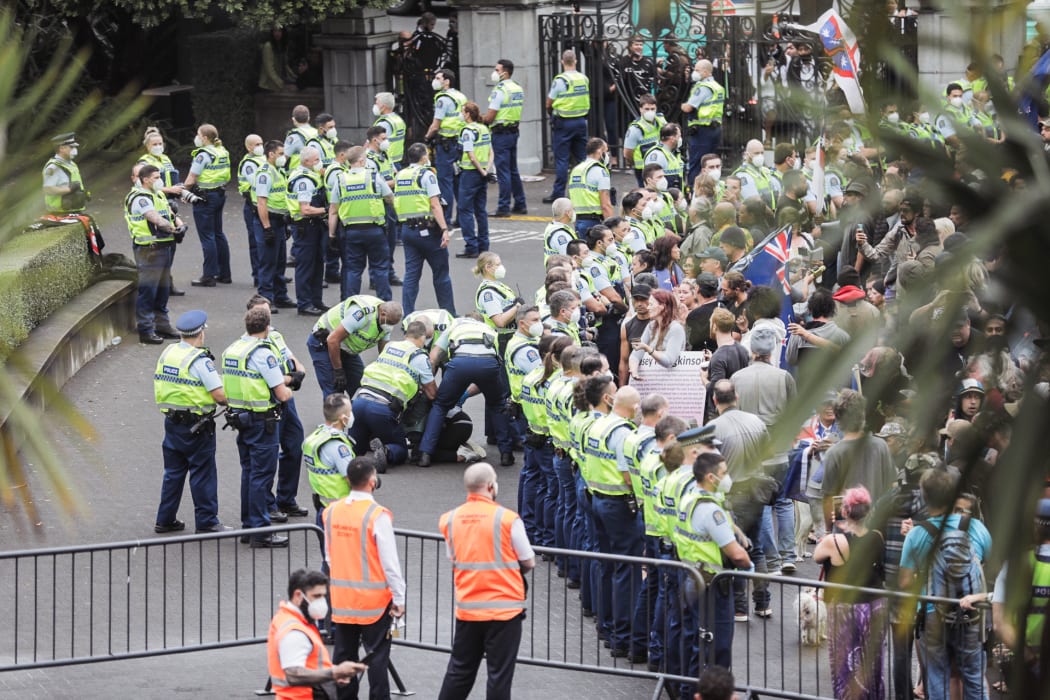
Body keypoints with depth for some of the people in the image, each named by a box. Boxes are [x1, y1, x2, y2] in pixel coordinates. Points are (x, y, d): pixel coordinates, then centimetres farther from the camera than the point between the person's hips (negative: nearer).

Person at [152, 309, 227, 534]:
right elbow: (219, 394, -20)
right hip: (196, 426, -7)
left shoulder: (167, 353, 5)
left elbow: (160, 384, 14)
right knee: (202, 473, 2)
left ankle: (165, 520, 20)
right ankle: (206, 522, 6)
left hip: (171, 421, 7)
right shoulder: (200, 360, -18)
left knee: (173, 472, 15)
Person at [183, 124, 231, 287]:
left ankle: (209, 276, -2)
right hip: (220, 194, 8)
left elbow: (190, 181, -17)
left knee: (207, 237, -4)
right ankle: (224, 274, 20)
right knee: (218, 234, 16)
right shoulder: (223, 152, 8)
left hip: (205, 198, -8)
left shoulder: (203, 155, -18)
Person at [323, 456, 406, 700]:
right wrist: (399, 598, -7)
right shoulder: (377, 515, -17)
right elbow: (390, 561, -15)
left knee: (344, 654, 12)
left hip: (342, 598, 5)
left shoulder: (331, 512, 1)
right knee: (377, 656, 1)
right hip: (374, 598, -5)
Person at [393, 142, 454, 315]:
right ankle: (449, 314, 12)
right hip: (427, 230, -6)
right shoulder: (426, 175, -10)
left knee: (411, 274, 7)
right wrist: (445, 230, -20)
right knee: (441, 274, 6)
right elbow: (435, 205, -17)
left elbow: (395, 204, 15)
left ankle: (407, 316, 1)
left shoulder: (399, 176, 10)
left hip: (407, 228, 6)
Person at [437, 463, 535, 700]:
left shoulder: (449, 520, 0)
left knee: (459, 670, 15)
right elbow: (529, 562, -4)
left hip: (466, 607, 4)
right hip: (504, 608, -4)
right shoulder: (507, 519, -12)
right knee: (499, 674, 2)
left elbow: (453, 559, 10)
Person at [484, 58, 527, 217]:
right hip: (514, 131, 8)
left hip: (501, 133, -8)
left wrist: (481, 119, 4)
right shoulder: (518, 89, 10)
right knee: (513, 171, 16)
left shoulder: (499, 90, -17)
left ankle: (504, 207, -4)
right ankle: (520, 205, 18)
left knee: (503, 171, -5)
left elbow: (490, 116, -19)